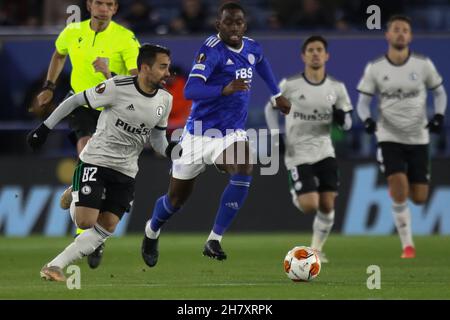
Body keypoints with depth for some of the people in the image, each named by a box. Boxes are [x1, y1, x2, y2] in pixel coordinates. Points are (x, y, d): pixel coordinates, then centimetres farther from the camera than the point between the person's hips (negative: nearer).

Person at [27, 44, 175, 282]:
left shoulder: (165, 100, 2)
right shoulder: (118, 87, -17)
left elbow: (156, 138, 12)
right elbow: (74, 101, -8)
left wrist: (170, 150, -12)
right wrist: (44, 129, -7)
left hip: (126, 172, 5)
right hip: (95, 161, -5)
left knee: (106, 228, -6)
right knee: (85, 222, -16)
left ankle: (55, 266, 1)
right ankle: (74, 197, 19)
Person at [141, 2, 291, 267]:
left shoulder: (252, 48, 0)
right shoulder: (212, 50, -21)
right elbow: (190, 91, -34)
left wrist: (277, 94, 32)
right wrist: (225, 89, -48)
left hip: (232, 134, 4)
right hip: (199, 135, -4)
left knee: (243, 173, -28)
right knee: (176, 200, 10)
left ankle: (214, 241, -21)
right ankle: (152, 232, 44)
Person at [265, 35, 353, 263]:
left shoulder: (336, 88, 2)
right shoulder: (289, 85, -6)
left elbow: (347, 124, 8)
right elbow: (271, 108, 9)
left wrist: (342, 118, -16)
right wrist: (275, 135, -3)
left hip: (325, 152, 3)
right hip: (298, 154, -3)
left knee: (328, 205, -3)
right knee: (310, 206, -15)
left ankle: (316, 249, 17)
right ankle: (296, 196, 22)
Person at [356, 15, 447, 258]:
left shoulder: (423, 65, -4)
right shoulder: (375, 68, -5)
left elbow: (440, 93, 9)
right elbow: (363, 102, 1)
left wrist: (439, 116, -10)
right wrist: (367, 119, -20)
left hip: (418, 138, 1)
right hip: (389, 137, -1)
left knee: (419, 198, 2)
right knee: (400, 192, -18)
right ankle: (407, 245, -2)